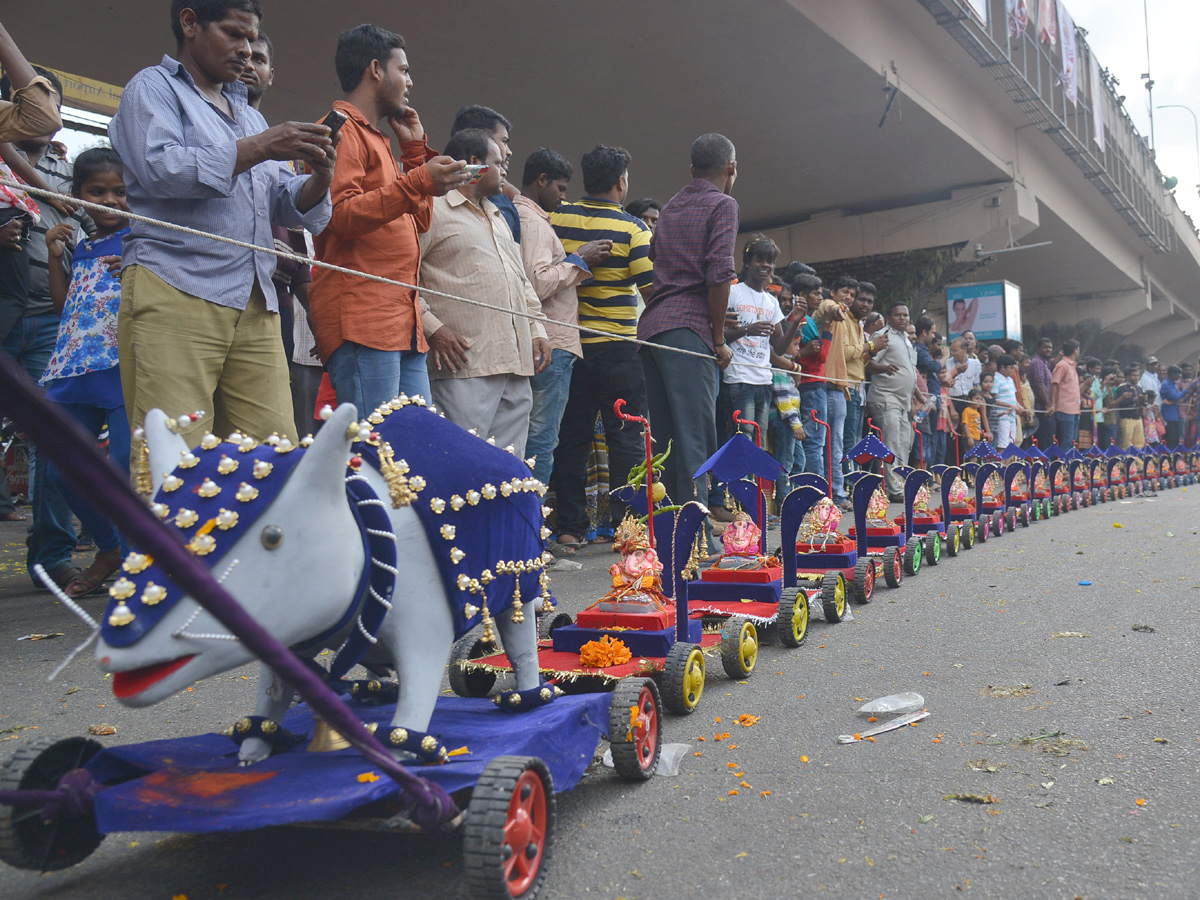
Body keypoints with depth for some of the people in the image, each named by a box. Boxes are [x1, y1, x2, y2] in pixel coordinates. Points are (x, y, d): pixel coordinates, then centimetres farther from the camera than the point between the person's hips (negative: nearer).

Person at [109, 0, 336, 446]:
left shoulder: (251, 116, 29)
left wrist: (320, 176, 0)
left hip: (255, 305, 6)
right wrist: (258, 148, -11)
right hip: (175, 291, -6)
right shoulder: (154, 87, 11)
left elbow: (286, 204, 22)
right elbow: (158, 168, -8)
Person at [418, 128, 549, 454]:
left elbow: (522, 280, 31)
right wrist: (432, 327, -16)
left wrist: (536, 329, 17)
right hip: (465, 366, -8)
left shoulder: (498, 217, 28)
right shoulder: (432, 210, 1)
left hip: (517, 366, 8)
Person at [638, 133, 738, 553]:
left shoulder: (671, 206, 24)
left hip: (651, 327, 7)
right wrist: (719, 339, -4)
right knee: (695, 439, -9)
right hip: (688, 329, -7)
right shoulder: (722, 204, 2)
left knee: (667, 437, 10)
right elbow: (718, 274, -10)